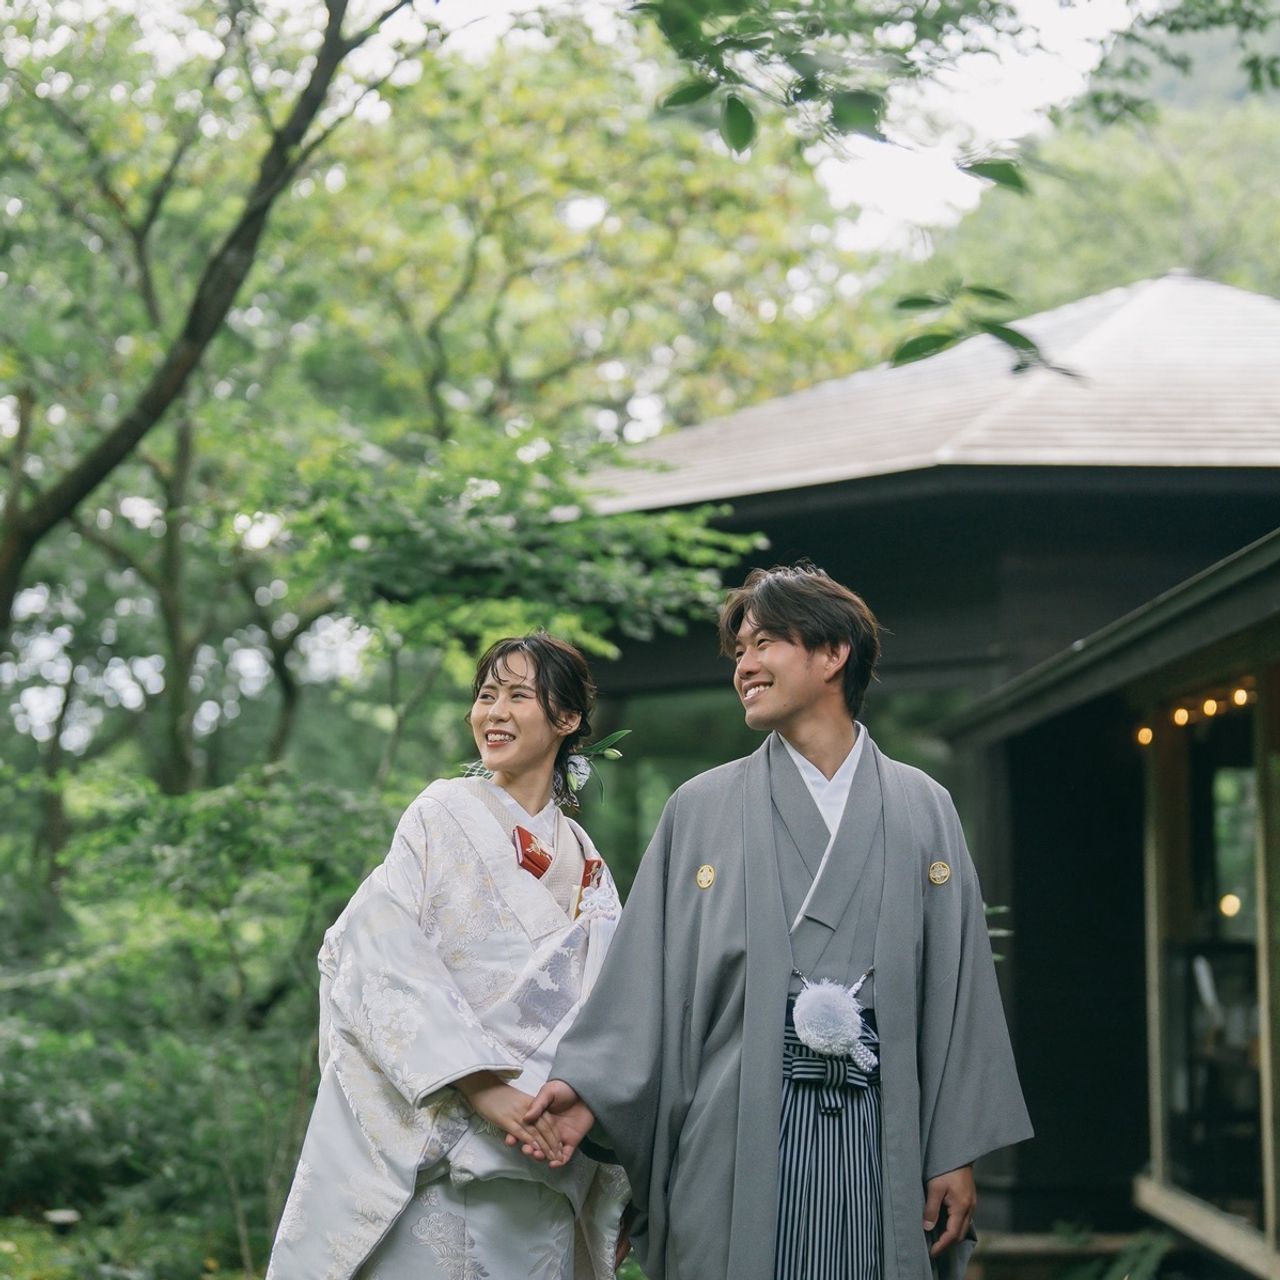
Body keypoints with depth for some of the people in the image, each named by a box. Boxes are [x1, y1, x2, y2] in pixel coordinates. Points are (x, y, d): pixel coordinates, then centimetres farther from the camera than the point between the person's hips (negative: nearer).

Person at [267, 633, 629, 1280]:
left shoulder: (585, 866, 14)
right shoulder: (444, 814, 1)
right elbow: (382, 962, -10)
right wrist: (480, 1085, -20)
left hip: (532, 1159, 4)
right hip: (426, 1148, -4)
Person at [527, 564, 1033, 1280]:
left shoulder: (921, 809, 9)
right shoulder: (701, 809, 9)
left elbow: (957, 985, 6)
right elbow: (648, 979, 5)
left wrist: (957, 1153, 1)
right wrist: (587, 1087, -10)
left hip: (879, 1130, 1)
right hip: (740, 1132, 0)